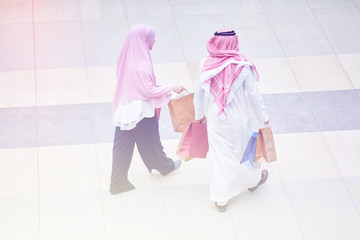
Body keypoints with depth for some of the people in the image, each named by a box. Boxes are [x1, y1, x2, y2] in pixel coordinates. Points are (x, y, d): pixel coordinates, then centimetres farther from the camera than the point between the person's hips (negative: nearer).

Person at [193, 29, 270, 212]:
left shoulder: (206, 65, -12)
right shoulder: (243, 67, -18)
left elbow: (199, 92, -1)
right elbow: (254, 94, -10)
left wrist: (199, 113, 17)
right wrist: (263, 116, 5)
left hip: (215, 119, 2)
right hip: (238, 119, -2)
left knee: (219, 155, 12)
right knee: (242, 149, 22)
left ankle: (221, 199, 18)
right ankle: (253, 180, 47)